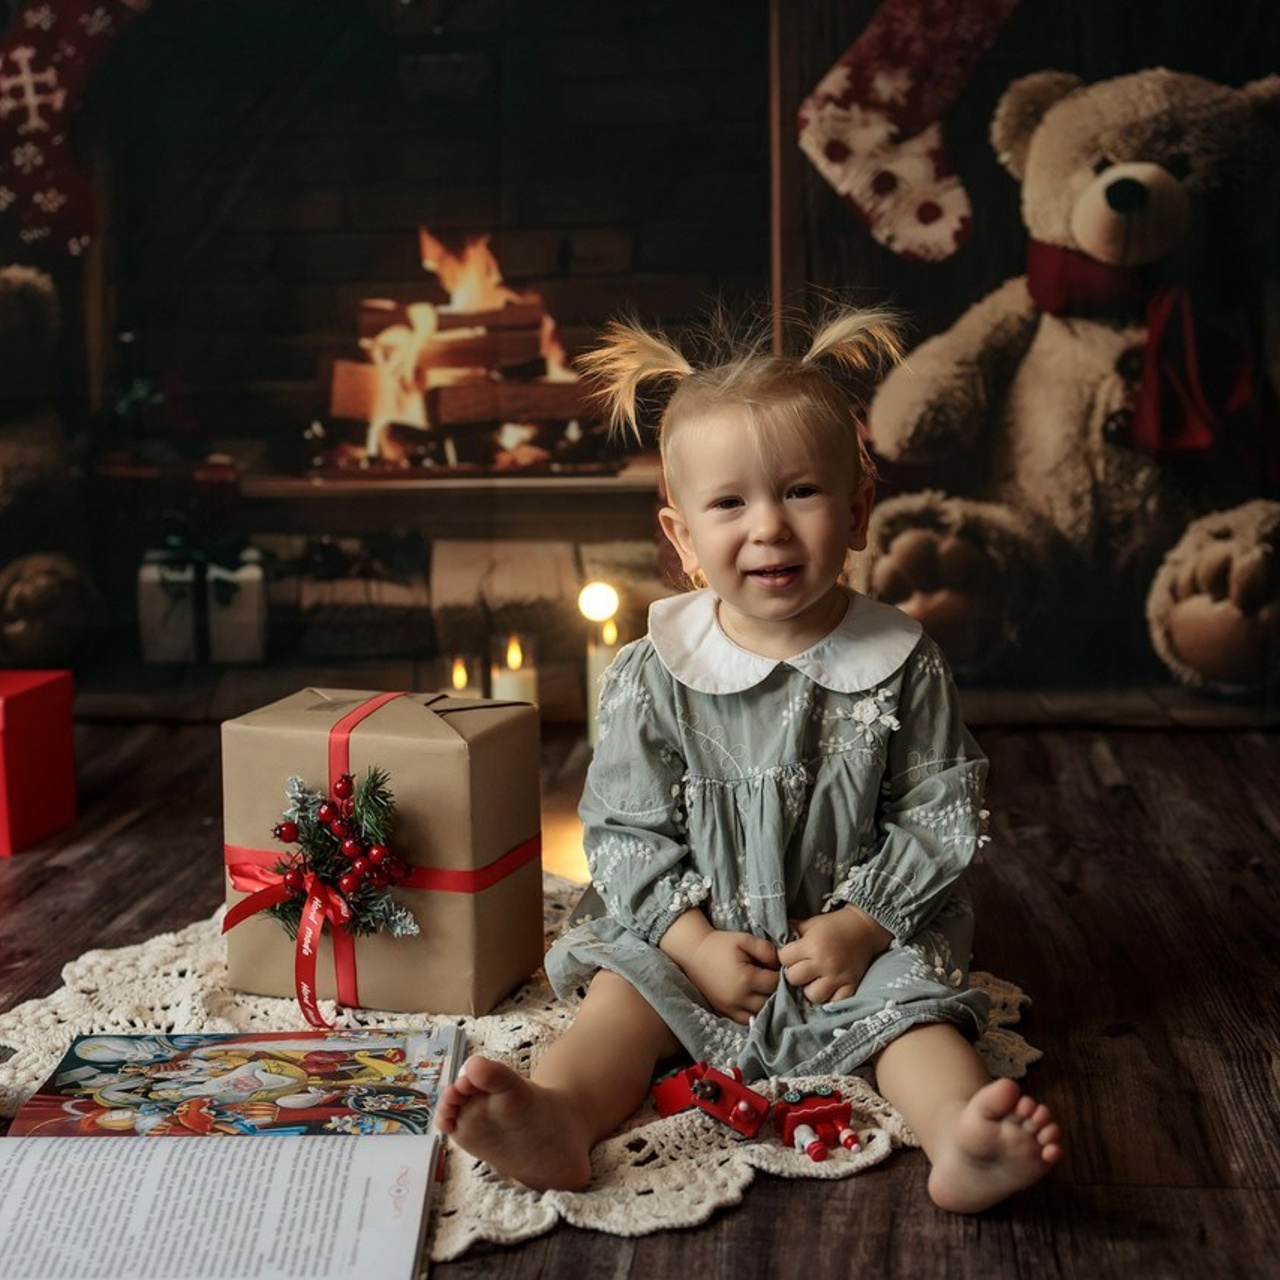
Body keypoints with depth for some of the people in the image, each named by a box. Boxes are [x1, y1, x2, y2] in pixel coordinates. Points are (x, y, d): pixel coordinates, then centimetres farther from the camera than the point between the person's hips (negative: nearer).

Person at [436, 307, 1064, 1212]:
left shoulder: (902, 666, -7)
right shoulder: (655, 676, -5)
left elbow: (942, 820, -3)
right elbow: (625, 828, -3)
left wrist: (859, 925, -15)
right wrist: (695, 941, -14)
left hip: (867, 940, 0)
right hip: (699, 937, 1)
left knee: (914, 997, -24)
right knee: (627, 988, -20)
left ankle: (964, 1140, -45)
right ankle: (560, 1119, -41)